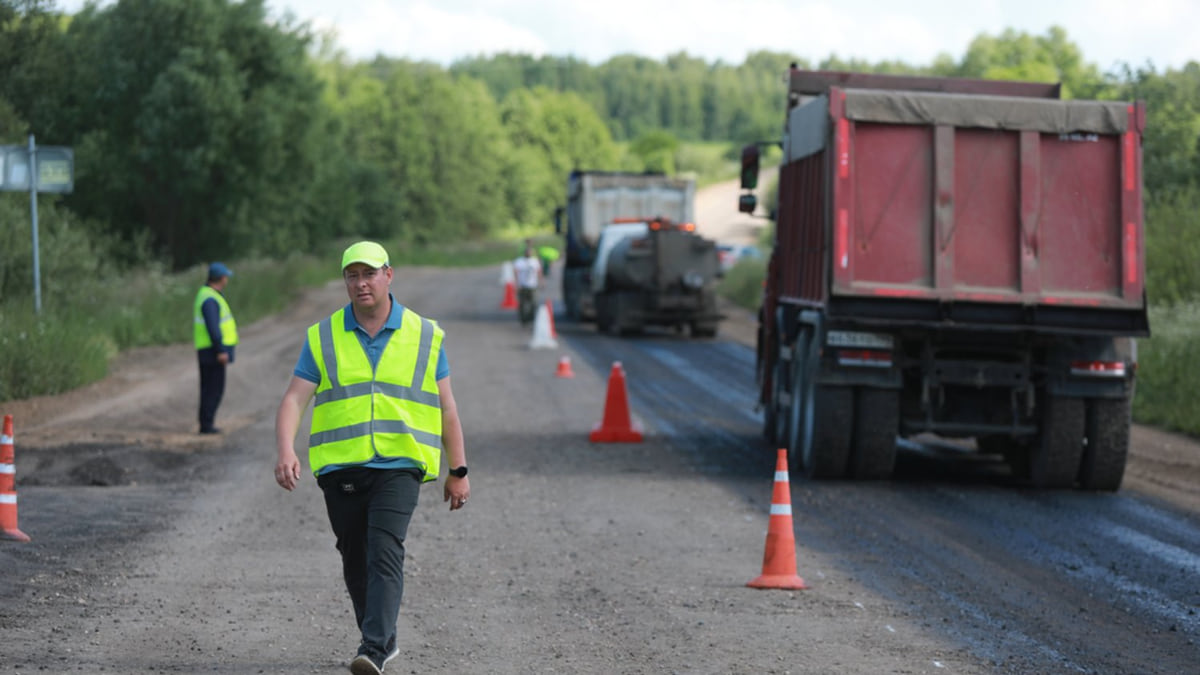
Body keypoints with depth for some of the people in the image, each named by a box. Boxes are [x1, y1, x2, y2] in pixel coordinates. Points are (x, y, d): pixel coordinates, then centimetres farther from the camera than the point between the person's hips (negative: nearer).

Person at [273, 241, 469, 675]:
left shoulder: (424, 336, 5)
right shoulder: (323, 338, 5)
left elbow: (446, 408, 10)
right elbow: (293, 400, -3)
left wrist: (458, 472, 9)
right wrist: (286, 452, -21)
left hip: (398, 465, -2)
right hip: (341, 469, 2)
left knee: (385, 553, -18)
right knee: (355, 561, 10)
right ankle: (384, 639, 29)